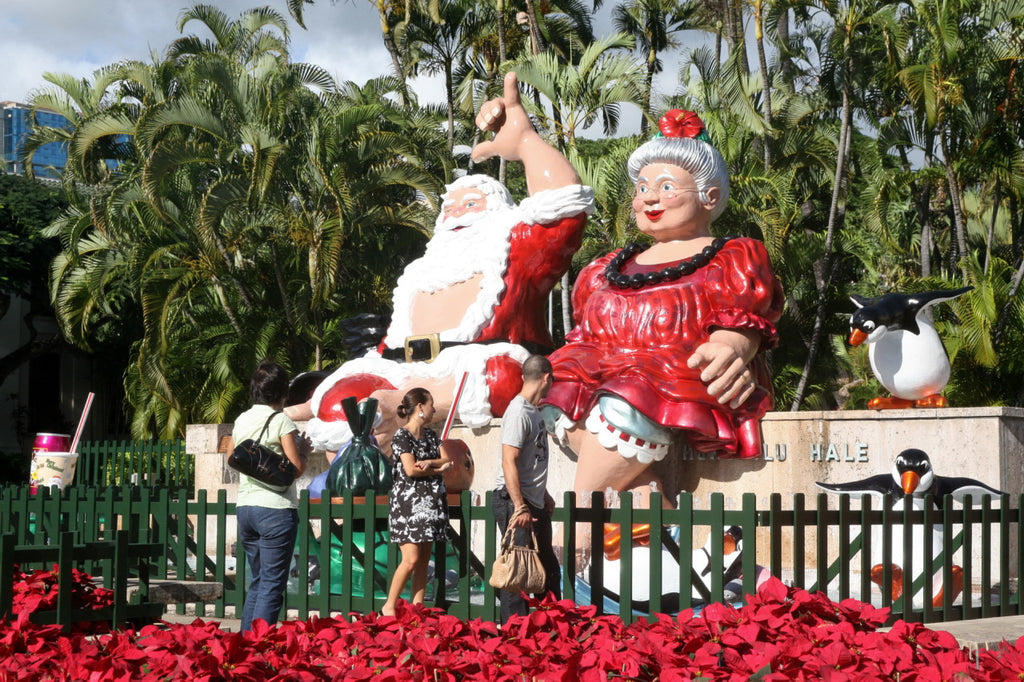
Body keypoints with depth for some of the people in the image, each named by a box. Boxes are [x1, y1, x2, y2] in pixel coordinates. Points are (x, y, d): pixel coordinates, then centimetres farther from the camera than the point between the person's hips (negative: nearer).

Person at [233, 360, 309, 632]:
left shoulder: (241, 421, 11)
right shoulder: (281, 421, -8)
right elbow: (296, 467, -12)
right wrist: (303, 449, 9)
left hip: (245, 506, 7)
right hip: (275, 508, -7)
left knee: (257, 582, 17)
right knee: (272, 586, -4)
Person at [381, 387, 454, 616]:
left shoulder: (431, 435, 15)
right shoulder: (401, 436, -7)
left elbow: (446, 460, 4)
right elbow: (410, 470, -16)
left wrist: (428, 463, -15)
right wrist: (438, 469, -4)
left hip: (431, 503, 7)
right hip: (408, 503, -7)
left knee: (424, 559, 4)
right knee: (411, 559, -13)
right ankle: (389, 606, -1)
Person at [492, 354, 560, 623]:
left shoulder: (534, 411, 13)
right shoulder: (518, 412, -17)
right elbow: (509, 463, -21)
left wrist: (544, 494, 26)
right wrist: (519, 507, -24)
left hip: (535, 503, 10)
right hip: (514, 501, -10)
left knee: (549, 567, 16)